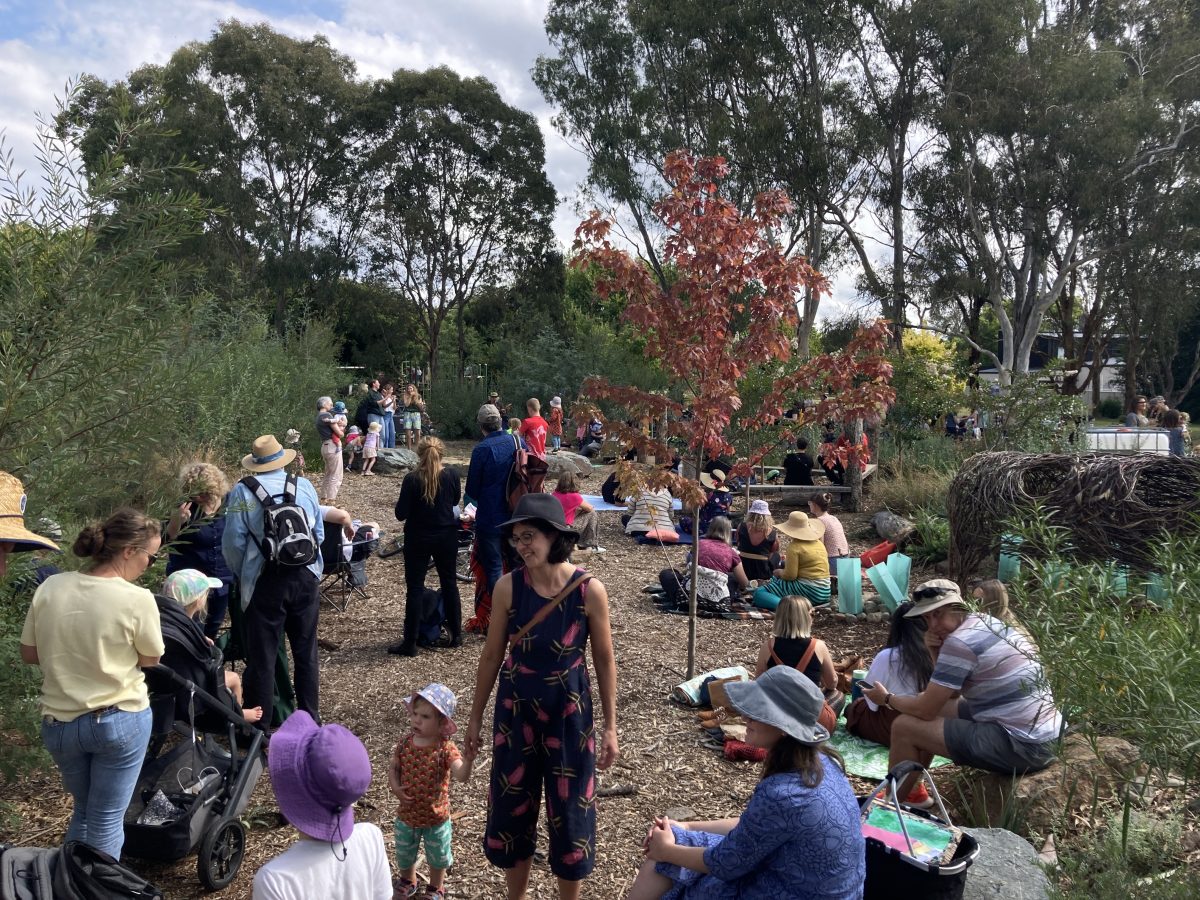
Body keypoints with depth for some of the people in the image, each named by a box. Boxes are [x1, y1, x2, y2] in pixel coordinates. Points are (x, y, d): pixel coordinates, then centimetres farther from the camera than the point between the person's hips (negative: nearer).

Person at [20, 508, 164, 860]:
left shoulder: (50, 587, -6)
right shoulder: (137, 599, -18)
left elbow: (29, 654, 5)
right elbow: (151, 659, -4)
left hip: (58, 723, 5)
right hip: (121, 720, -5)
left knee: (83, 812, 25)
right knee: (107, 819, 10)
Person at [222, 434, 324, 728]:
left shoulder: (243, 492, -8)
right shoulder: (305, 486, 1)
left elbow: (233, 542, -9)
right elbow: (319, 533, 6)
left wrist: (241, 575, 8)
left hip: (266, 582, -3)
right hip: (305, 577, 3)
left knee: (262, 654, 9)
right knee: (306, 650, 17)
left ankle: (259, 725, 18)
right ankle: (310, 717, 28)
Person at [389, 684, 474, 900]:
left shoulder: (445, 749, -24)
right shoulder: (404, 743, -12)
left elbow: (462, 777, -35)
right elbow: (393, 768, 2)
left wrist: (469, 758, -54)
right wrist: (395, 787, -17)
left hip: (436, 817, -3)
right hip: (406, 814, 3)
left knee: (438, 857, 20)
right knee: (404, 855, 25)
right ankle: (408, 880, 54)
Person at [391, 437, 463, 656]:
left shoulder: (412, 480, -17)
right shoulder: (451, 475, -7)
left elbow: (401, 514, -12)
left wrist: (399, 502, 5)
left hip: (418, 539, -3)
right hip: (446, 537, 3)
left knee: (414, 589, 4)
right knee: (449, 582, 17)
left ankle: (410, 643, 8)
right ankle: (456, 635, 24)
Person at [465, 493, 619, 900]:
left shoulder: (590, 590, -15)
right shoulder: (508, 587, -11)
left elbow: (604, 661, -4)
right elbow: (492, 655, 0)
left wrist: (610, 726, -1)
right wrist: (476, 717, 5)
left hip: (570, 715, -1)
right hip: (515, 712, 2)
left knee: (570, 812, 10)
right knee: (512, 808, 15)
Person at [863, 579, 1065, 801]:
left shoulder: (959, 641, -18)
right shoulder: (986, 622, 10)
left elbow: (925, 710, -11)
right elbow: (952, 692, 19)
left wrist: (887, 698, 6)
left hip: (1022, 745, -10)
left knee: (903, 727, -5)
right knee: (937, 705, 21)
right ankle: (911, 790, 32)